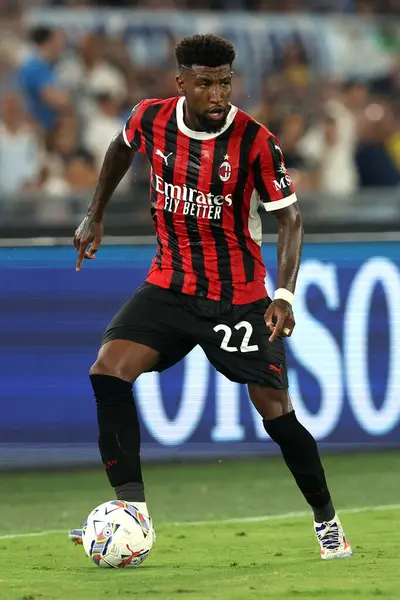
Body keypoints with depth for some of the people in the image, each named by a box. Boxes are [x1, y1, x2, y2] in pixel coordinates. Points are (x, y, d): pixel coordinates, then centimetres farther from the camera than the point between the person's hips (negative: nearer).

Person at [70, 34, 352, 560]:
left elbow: (289, 217, -13)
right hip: (169, 285, 3)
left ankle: (326, 519, 17)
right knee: (108, 373, -16)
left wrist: (284, 294, -24)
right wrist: (95, 215, 19)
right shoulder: (151, 119, -7)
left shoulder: (255, 142, -18)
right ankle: (132, 511, -12)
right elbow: (123, 147, 18)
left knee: (276, 412, -4)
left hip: (238, 296, -3)